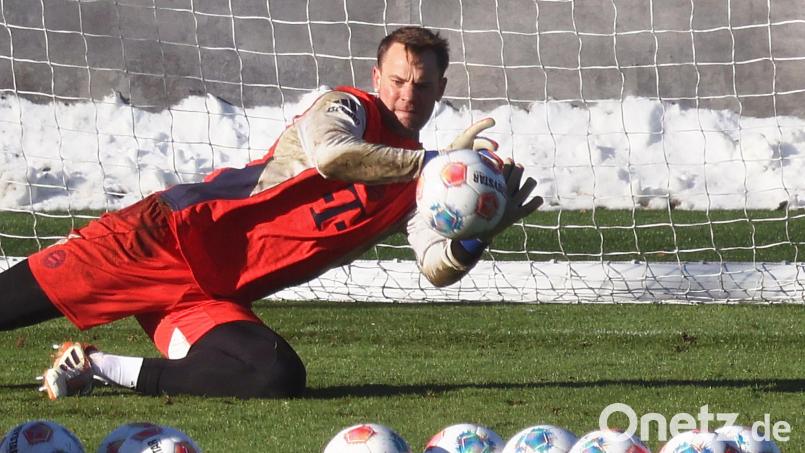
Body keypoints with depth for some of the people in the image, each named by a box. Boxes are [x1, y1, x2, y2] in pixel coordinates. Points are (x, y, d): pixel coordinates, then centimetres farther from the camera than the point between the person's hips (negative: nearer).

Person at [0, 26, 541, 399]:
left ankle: (101, 368, -11)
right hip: (172, 233, -4)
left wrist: (479, 232, -20)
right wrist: (435, 161, -20)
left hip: (214, 297, 4)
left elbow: (439, 267, 1)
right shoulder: (348, 109, -1)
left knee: (280, 380, -24)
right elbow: (330, 154, -25)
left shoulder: (418, 184, 13)